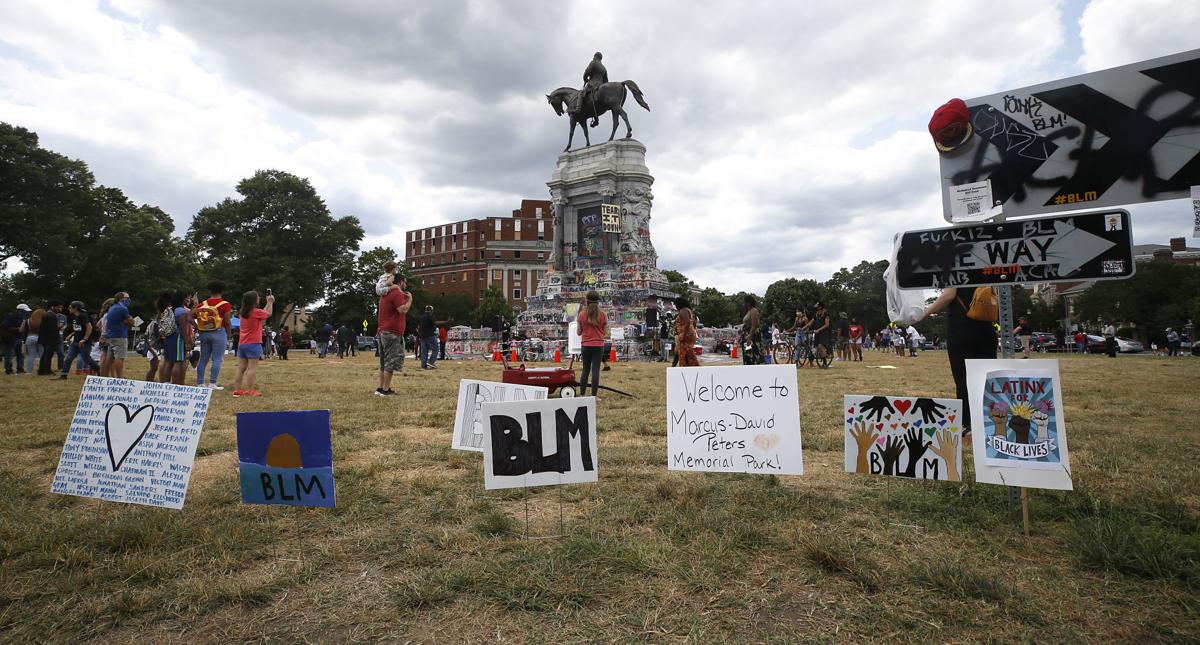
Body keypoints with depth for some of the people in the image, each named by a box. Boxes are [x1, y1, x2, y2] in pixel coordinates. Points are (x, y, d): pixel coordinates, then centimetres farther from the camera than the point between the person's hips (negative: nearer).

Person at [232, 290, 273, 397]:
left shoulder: (242, 312, 9)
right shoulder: (255, 312, -12)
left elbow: (262, 313, 18)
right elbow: (268, 314, 6)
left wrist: (268, 303, 27)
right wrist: (270, 302, 20)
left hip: (242, 344, 7)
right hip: (253, 344, -7)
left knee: (241, 368, 9)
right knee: (252, 368, -5)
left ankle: (237, 390, 11)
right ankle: (249, 391, -5)